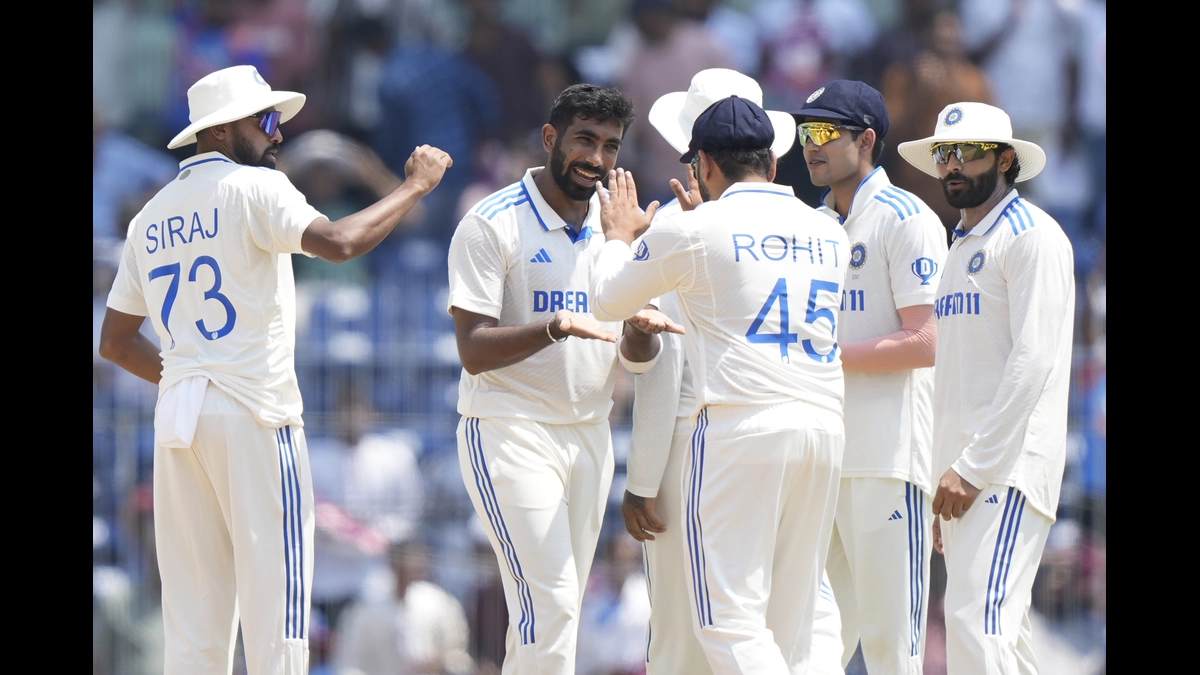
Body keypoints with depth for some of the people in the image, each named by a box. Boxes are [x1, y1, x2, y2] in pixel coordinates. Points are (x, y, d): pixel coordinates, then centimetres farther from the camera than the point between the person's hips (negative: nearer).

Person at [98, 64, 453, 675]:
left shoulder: (150, 218, 18)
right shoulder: (250, 187, -4)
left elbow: (115, 342, 20)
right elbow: (337, 241, -20)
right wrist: (416, 186, -10)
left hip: (177, 418, 7)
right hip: (254, 416, -7)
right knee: (273, 603, -6)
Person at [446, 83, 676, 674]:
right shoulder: (493, 224, -9)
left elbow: (636, 359, 8)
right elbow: (475, 351, -16)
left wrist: (639, 334, -15)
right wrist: (554, 329, -32)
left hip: (589, 436, 7)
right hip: (509, 433, -7)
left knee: (552, 610, 7)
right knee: (550, 603, -16)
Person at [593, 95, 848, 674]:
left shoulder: (692, 231, -1)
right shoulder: (828, 235, 15)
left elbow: (608, 300, 13)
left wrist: (620, 236, 32)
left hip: (740, 425, -6)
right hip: (825, 426, 6)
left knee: (729, 618, -8)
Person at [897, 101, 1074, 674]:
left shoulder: (1031, 236, -6)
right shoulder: (962, 247, 22)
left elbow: (1035, 359, -15)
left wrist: (973, 466, -18)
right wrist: (947, 473, 16)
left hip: (1008, 465, -9)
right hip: (962, 470, 9)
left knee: (977, 622, -20)